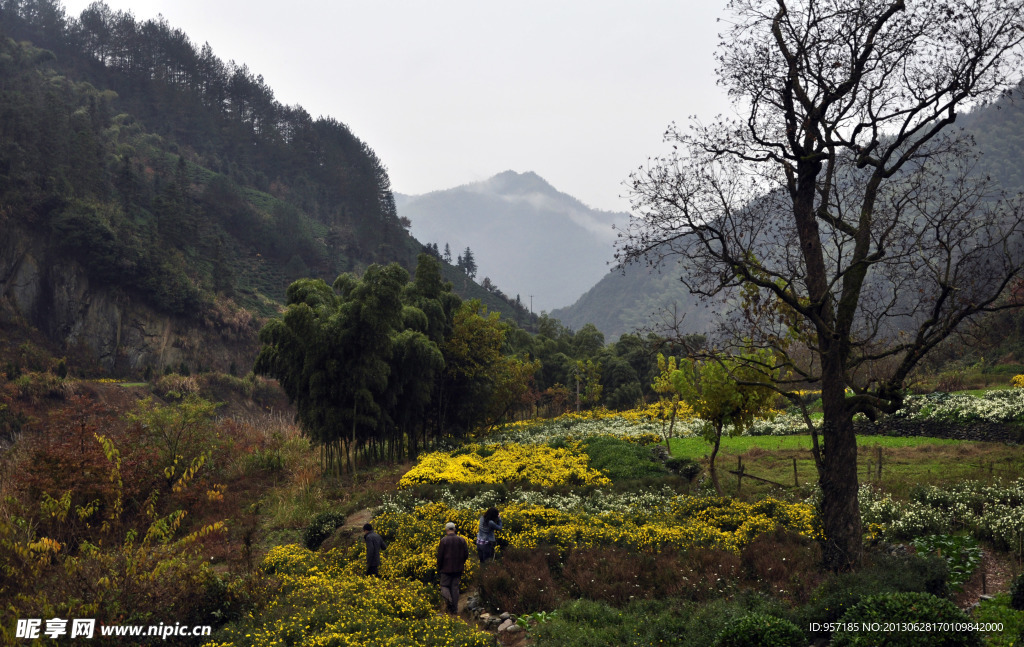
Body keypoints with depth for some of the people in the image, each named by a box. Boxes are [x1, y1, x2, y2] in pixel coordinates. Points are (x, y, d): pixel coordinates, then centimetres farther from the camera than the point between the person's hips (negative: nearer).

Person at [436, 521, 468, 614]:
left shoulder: (444, 540, -10)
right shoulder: (462, 540, 1)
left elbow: (440, 556, -8)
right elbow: (466, 555, 5)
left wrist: (438, 569, 3)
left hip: (446, 568, -3)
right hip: (458, 568, 3)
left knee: (444, 585, 9)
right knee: (455, 587, 10)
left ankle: (448, 598, -21)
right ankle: (454, 609, 9)